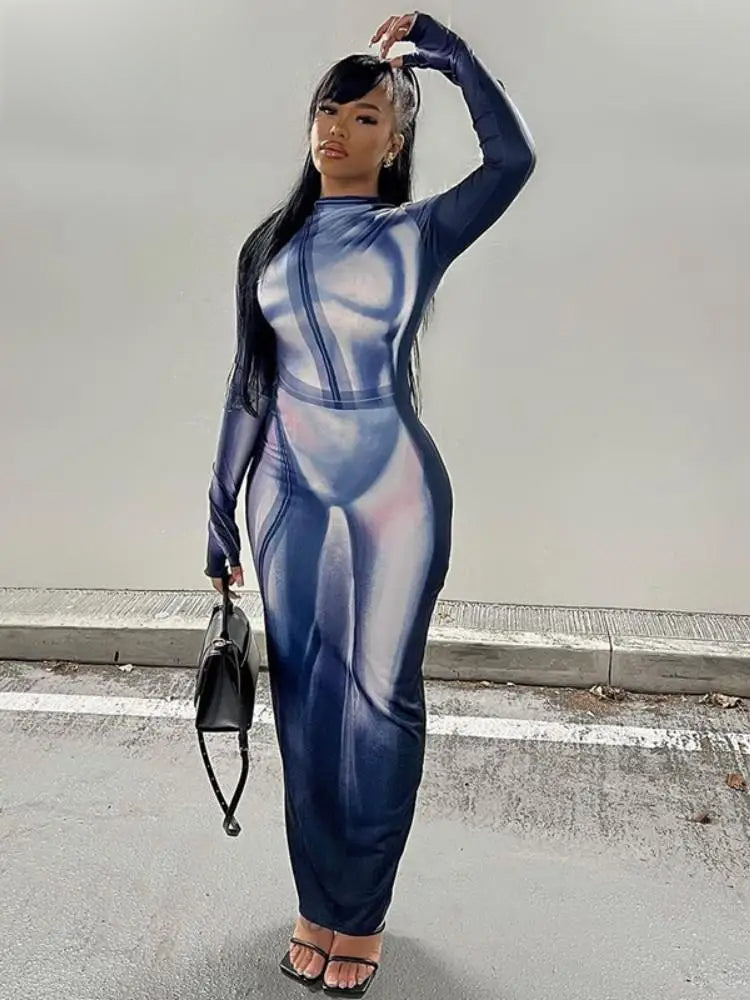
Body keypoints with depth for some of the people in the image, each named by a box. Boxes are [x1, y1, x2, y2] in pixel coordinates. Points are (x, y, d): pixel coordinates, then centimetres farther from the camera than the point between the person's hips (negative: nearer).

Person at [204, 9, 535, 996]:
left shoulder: (418, 232, 0)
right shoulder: (269, 246, 9)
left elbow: (513, 158, -17)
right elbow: (249, 386, 10)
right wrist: (222, 513, 9)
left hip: (396, 494, -3)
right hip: (292, 495, 3)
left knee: (381, 701, 5)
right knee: (304, 701, 9)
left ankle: (361, 913, 24)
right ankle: (317, 903, 28)